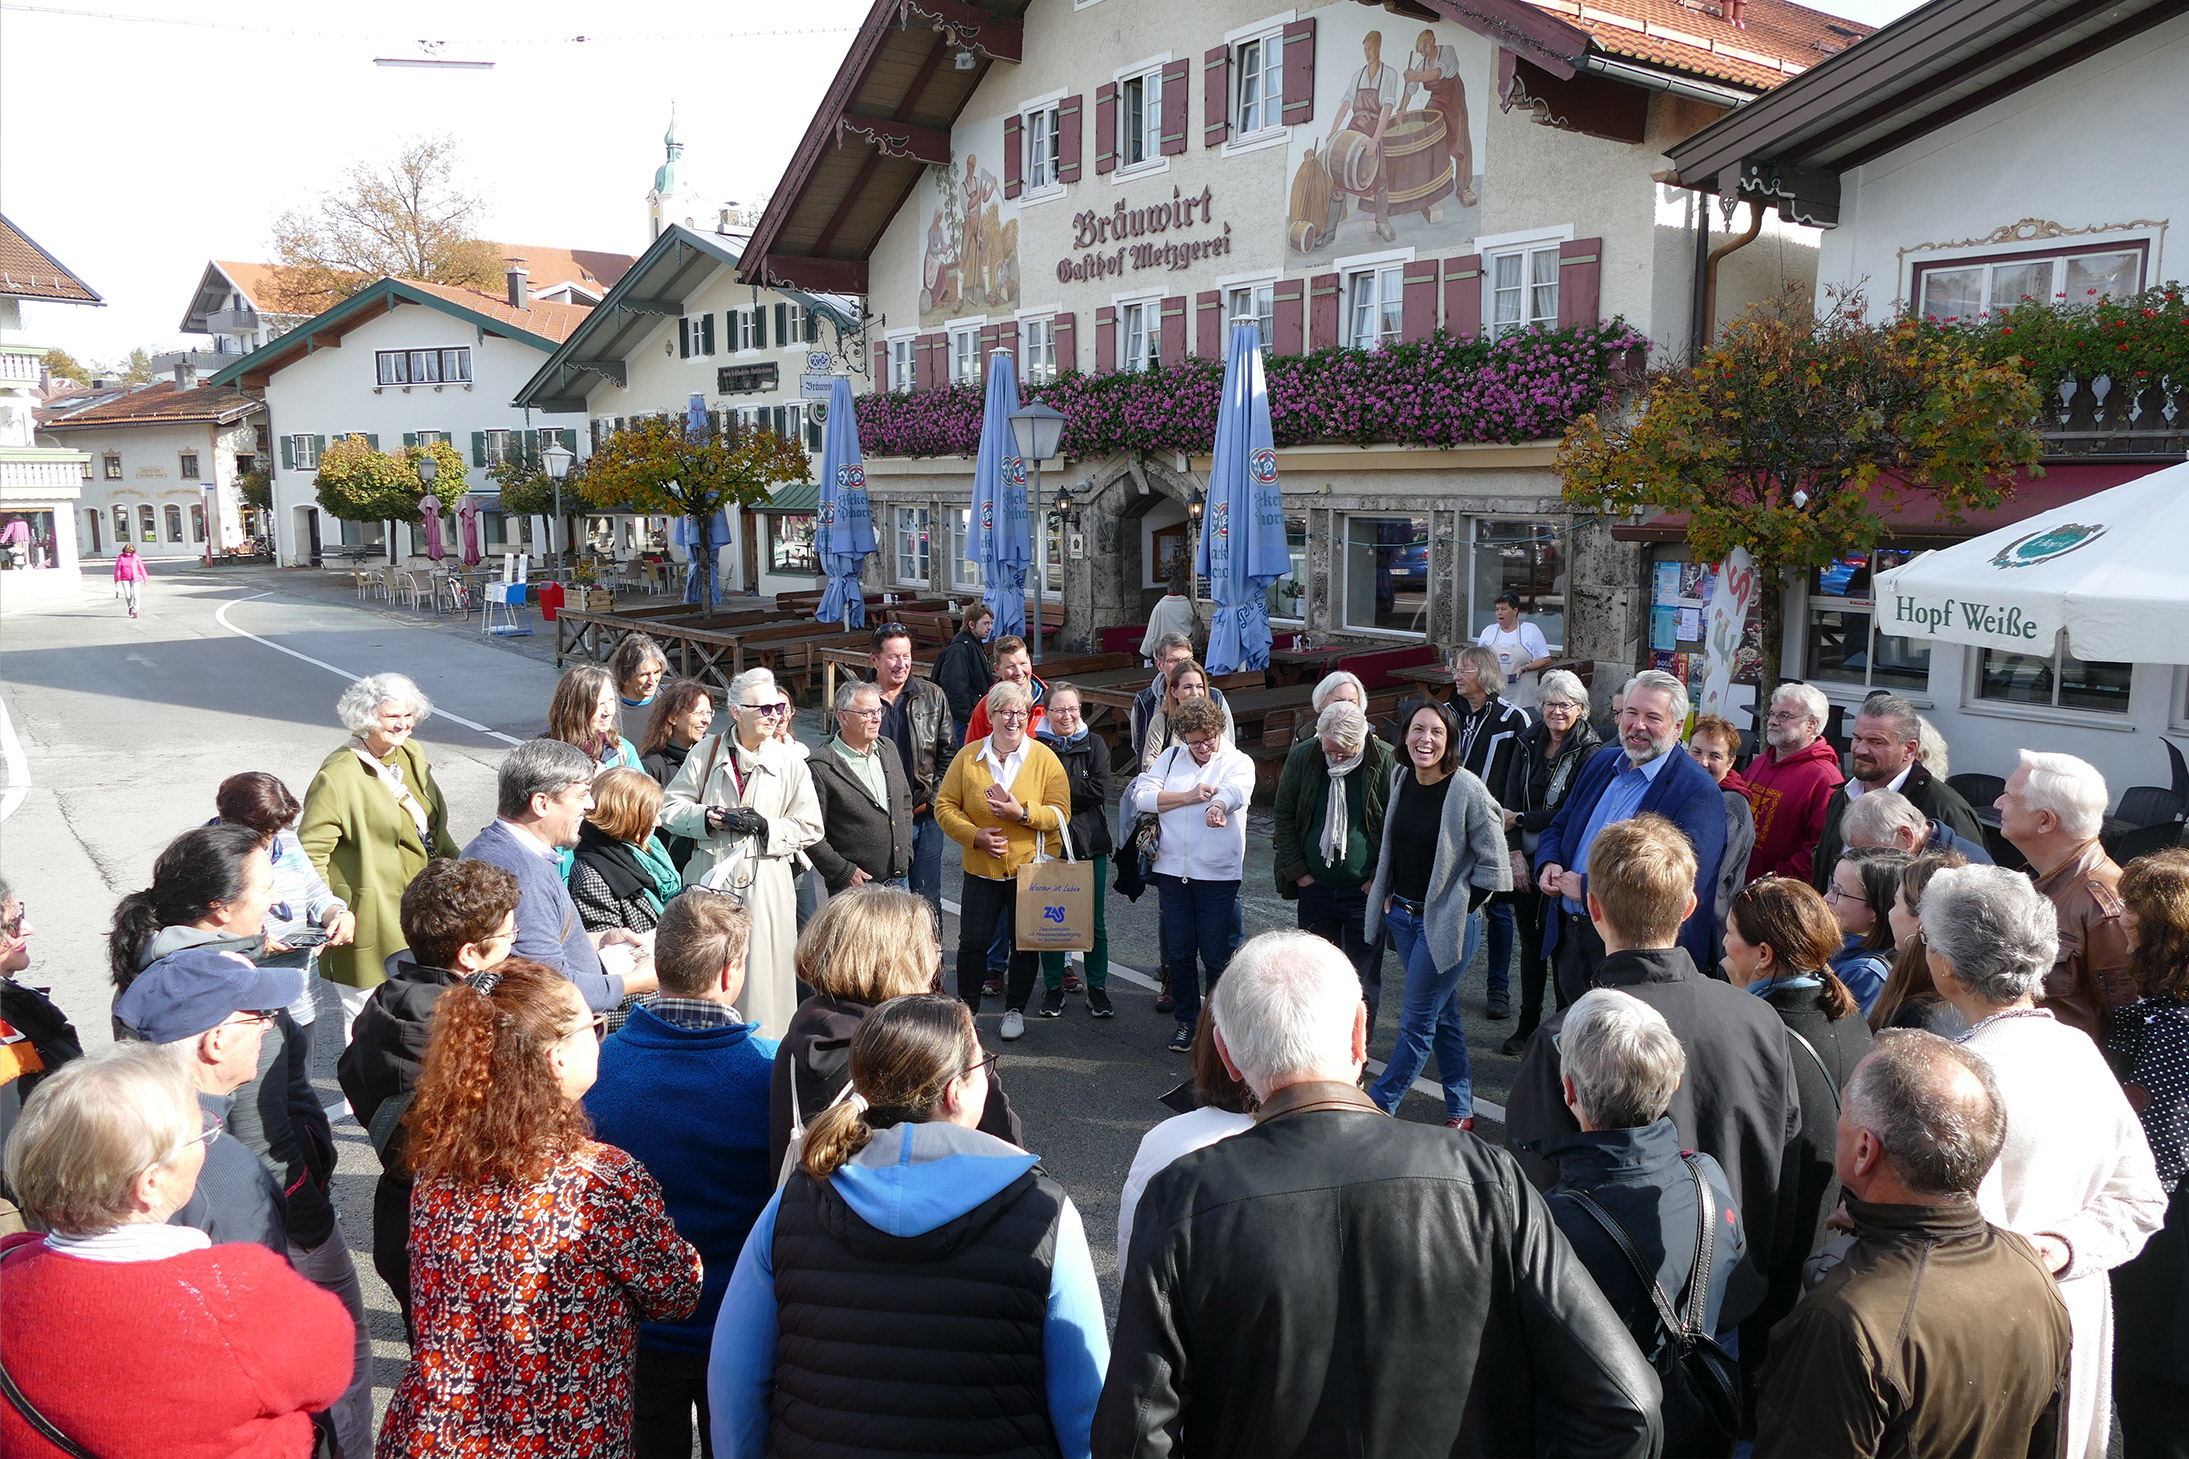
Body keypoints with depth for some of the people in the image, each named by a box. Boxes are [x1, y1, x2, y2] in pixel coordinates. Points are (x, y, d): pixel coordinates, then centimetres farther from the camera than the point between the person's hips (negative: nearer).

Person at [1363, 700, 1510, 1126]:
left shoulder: (1467, 791, -17)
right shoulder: (1401, 779, 3)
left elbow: (1493, 864, -12)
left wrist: (1460, 910, -10)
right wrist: (1388, 894, 11)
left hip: (1446, 921, -7)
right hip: (1403, 915, 7)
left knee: (1416, 1021, -1)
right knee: (1443, 1014, 16)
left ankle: (1377, 1106, 9)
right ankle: (1461, 1111, 27)